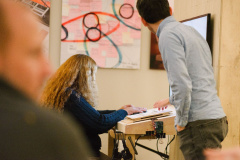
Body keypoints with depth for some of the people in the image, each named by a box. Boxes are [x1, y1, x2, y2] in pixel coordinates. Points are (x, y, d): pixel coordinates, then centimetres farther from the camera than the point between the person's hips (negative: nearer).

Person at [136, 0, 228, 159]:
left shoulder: (168, 35, -10)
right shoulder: (191, 30, 19)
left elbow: (182, 84, -20)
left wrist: (182, 122, -8)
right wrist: (171, 100, 44)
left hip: (199, 123, -9)